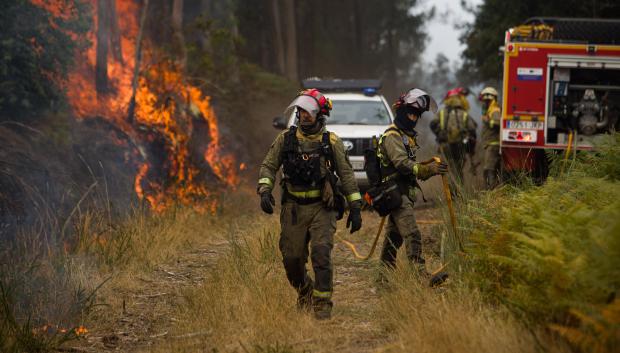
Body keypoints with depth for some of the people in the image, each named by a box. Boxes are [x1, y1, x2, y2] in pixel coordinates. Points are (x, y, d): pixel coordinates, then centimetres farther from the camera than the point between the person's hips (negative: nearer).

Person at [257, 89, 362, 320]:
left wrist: (355, 208, -1)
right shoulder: (285, 139, 3)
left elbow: (346, 175, 2)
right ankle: (305, 291, 34)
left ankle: (322, 304, -6)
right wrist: (265, 191, -12)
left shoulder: (331, 142, -1)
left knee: (321, 254, -14)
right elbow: (268, 166, 6)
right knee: (292, 258, 5)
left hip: (322, 208, -2)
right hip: (293, 208, 2)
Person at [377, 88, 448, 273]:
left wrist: (429, 168, 12)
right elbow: (402, 163, -27)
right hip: (396, 193, -10)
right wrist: (427, 169, -39)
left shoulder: (408, 135, 20)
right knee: (412, 234, -20)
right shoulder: (392, 136, -13)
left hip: (405, 192, 10)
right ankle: (419, 271, -28)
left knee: (395, 235, 18)